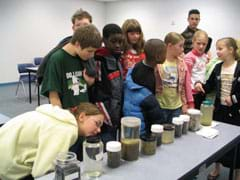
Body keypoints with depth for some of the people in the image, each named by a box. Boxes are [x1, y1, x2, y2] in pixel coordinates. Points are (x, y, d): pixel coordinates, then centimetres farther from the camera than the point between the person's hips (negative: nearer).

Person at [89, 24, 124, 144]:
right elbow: (96, 95, -15)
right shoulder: (99, 61, -14)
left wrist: (119, 117, 12)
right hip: (104, 121, -7)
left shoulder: (117, 59, 9)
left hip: (116, 117, 8)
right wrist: (109, 122, -14)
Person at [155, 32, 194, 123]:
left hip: (177, 107, 4)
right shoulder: (158, 62, -11)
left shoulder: (182, 63, 3)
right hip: (160, 106, -4)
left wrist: (189, 104, 7)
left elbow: (187, 84, 7)